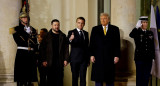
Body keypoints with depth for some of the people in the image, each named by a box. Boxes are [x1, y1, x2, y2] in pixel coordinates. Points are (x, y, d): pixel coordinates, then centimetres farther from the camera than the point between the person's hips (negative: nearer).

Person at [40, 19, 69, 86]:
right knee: (50, 79, 0)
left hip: (60, 61, 1)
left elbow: (66, 48, 8)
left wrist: (66, 59, -1)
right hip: (50, 62, -1)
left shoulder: (63, 36, 10)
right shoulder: (47, 36, 5)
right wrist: (44, 60, -6)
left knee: (59, 79, 0)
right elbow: (43, 49, 2)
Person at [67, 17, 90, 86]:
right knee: (75, 77, 2)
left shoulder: (86, 33, 13)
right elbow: (68, 43, -19)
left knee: (83, 77, 1)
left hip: (84, 59, 3)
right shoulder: (71, 32, -1)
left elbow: (87, 46, 15)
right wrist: (70, 39, -43)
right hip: (75, 59, -3)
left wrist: (88, 59, 12)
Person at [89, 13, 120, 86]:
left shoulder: (115, 29, 6)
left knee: (110, 80, 4)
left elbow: (117, 44, 3)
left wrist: (117, 55, -4)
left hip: (110, 57, -1)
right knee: (98, 78, 3)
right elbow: (92, 43, 5)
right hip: (98, 58, 1)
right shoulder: (95, 29, 9)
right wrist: (92, 55, -3)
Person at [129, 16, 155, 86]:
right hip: (139, 58, -4)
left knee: (146, 76, 8)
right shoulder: (137, 32, -2)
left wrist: (153, 57, 8)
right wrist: (137, 27, -31)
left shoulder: (150, 33, 10)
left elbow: (152, 46, 12)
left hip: (148, 58, 4)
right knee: (139, 75, 2)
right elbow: (131, 35, -27)